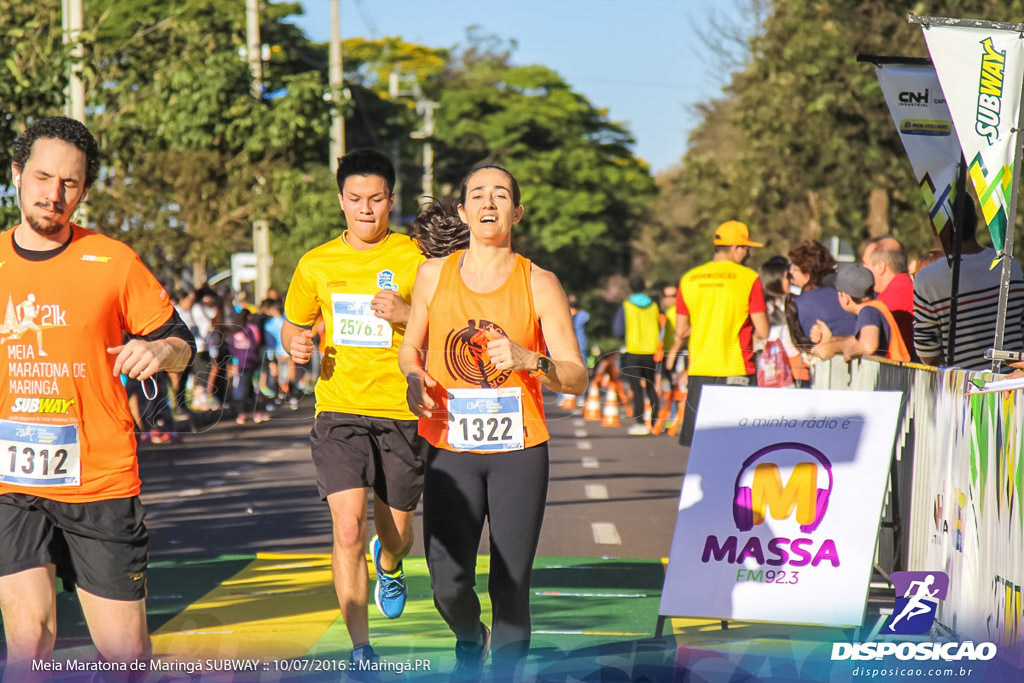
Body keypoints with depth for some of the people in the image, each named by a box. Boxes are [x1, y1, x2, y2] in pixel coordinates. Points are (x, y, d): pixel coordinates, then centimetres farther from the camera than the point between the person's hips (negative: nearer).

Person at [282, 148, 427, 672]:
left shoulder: (416, 258, -1)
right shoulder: (316, 264, 7)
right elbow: (293, 325, 21)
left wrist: (408, 315, -18)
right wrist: (296, 345, -3)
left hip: (402, 412, 0)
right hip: (339, 410, 1)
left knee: (396, 529, 11)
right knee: (348, 530, -13)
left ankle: (388, 566, 50)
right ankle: (360, 649, -7)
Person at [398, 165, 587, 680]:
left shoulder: (539, 284, -1)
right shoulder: (434, 274, 5)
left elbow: (577, 377, -3)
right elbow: (410, 348, 18)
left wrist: (529, 361, -22)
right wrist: (415, 379, -4)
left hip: (519, 451, -1)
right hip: (450, 450, 1)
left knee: (510, 588, -3)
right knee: (449, 587, -5)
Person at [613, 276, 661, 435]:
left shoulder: (626, 306, -6)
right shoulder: (653, 306, 4)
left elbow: (617, 331, -6)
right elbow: (658, 330, 12)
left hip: (633, 352, -3)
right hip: (651, 352, 3)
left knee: (636, 389, -2)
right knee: (651, 388, 14)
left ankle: (640, 423, -7)